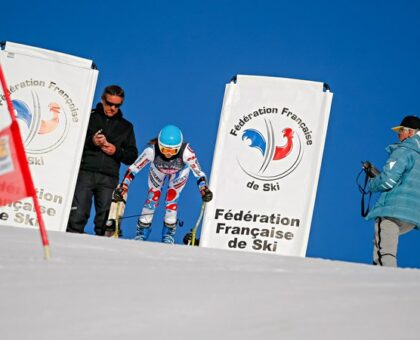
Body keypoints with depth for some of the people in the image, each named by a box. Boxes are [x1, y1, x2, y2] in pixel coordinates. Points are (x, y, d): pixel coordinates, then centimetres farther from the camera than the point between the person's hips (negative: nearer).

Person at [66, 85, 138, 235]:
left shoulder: (126, 126, 20)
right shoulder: (89, 117, 10)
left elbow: (132, 156, 16)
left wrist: (117, 151, -3)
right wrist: (90, 141, -12)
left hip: (109, 178, 2)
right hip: (85, 173, -2)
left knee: (105, 220, -2)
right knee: (77, 215, -11)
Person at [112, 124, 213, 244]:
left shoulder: (186, 152, -44)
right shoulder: (152, 150, -41)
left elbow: (199, 173, -34)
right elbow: (133, 168, -30)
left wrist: (204, 189, -48)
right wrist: (123, 187, -37)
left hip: (180, 171, -1)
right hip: (158, 169, 1)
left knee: (171, 199, -11)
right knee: (153, 196, -5)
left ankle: (169, 233, 8)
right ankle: (142, 231, 12)